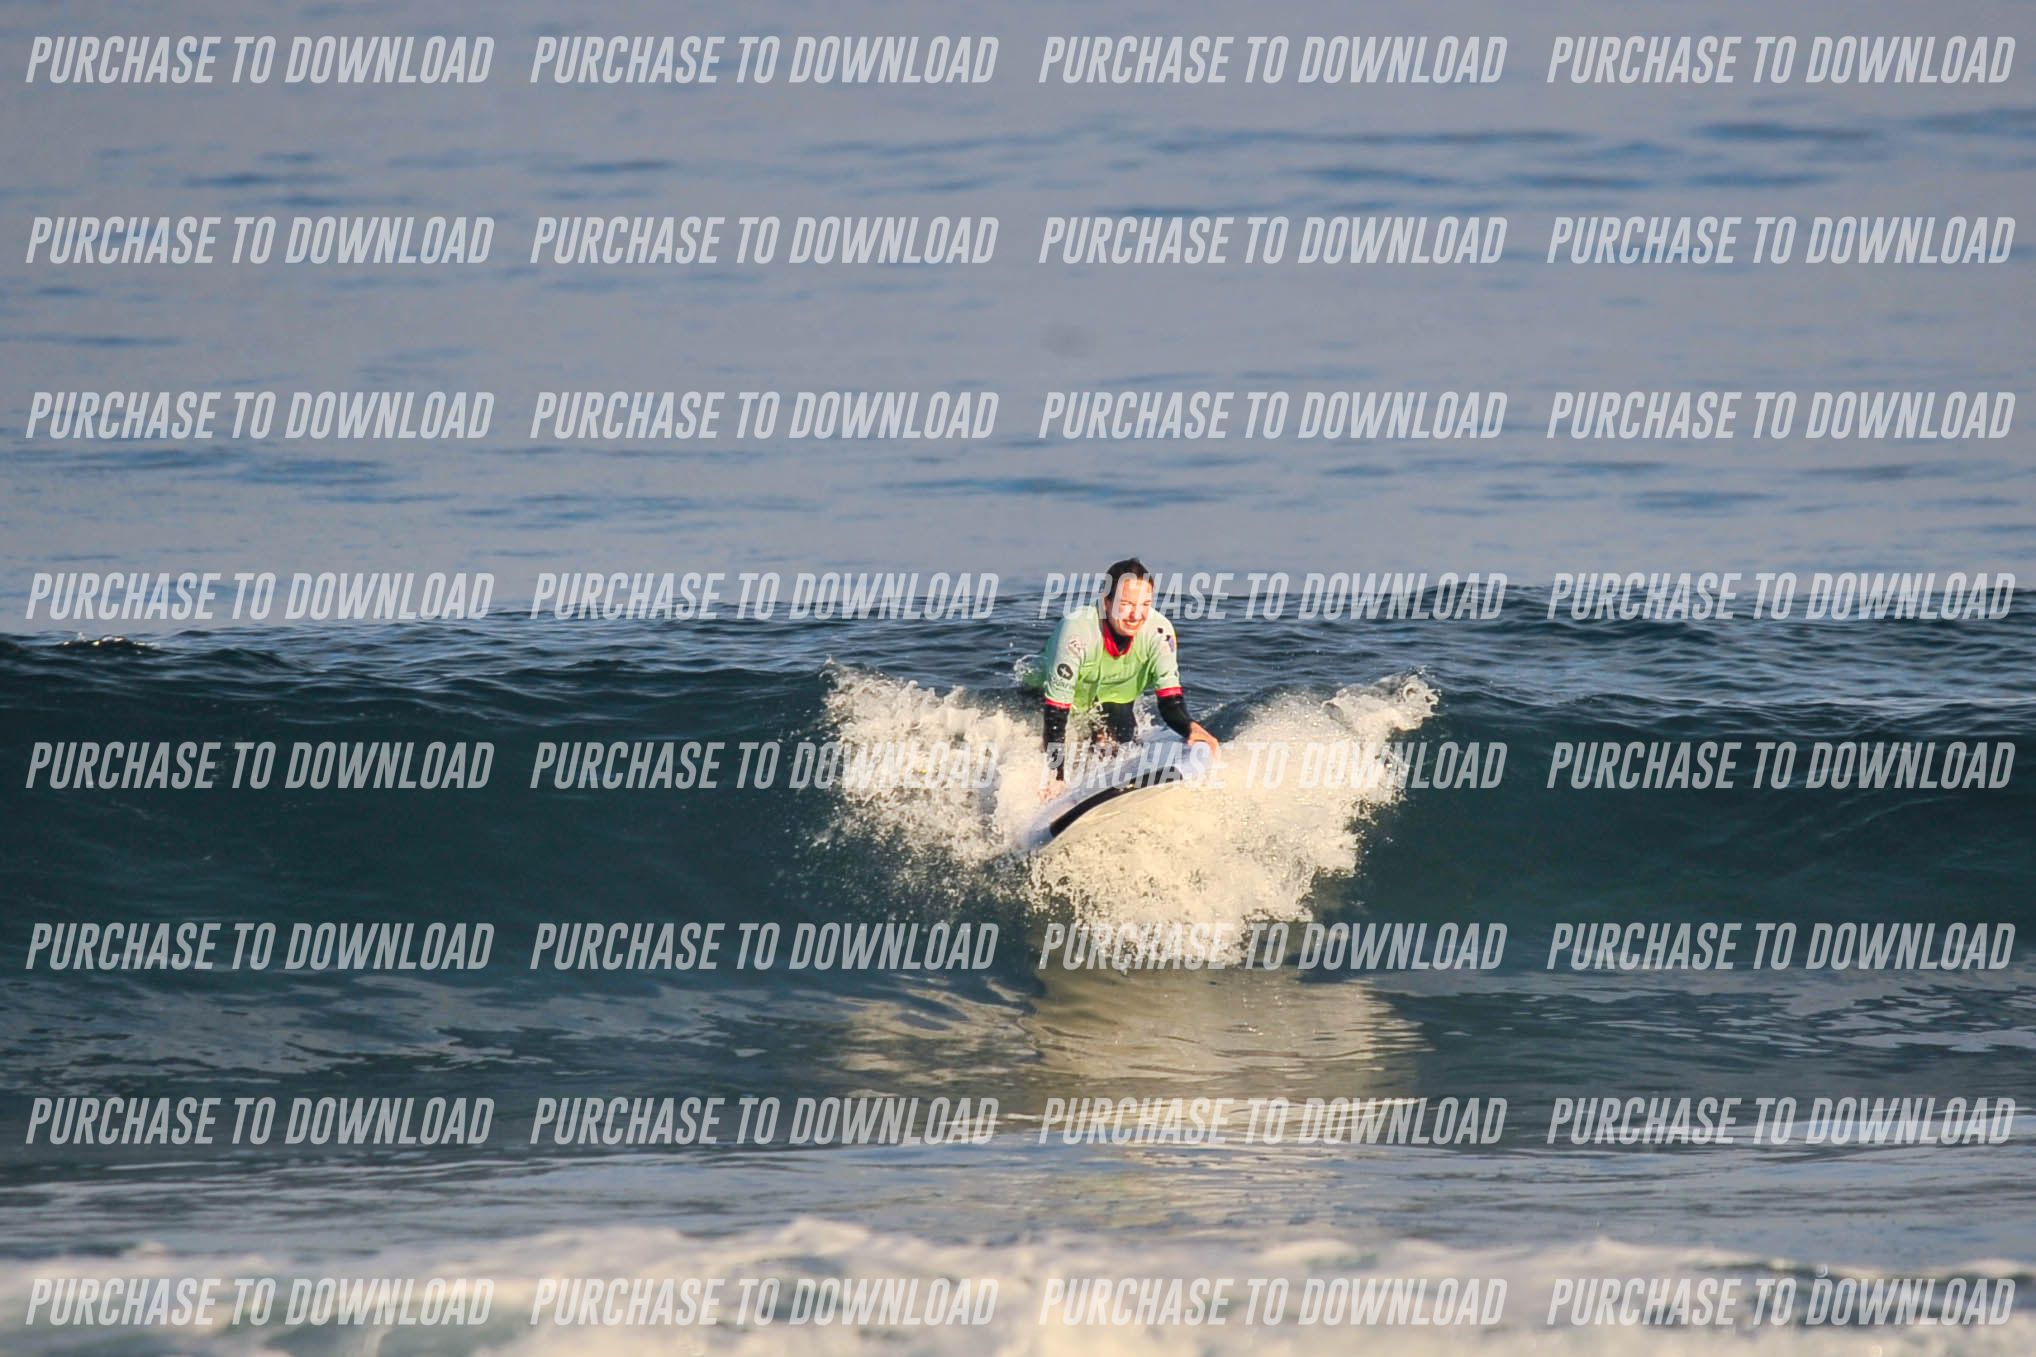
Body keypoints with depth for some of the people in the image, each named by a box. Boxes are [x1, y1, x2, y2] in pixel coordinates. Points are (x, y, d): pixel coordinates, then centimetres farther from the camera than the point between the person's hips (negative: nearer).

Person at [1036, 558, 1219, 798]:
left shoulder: (1159, 631, -29)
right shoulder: (1077, 630, -38)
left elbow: (1170, 700, -28)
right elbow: (1056, 709, -38)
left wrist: (1191, 727, -52)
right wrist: (1056, 776, -46)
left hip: (1114, 701, 3)